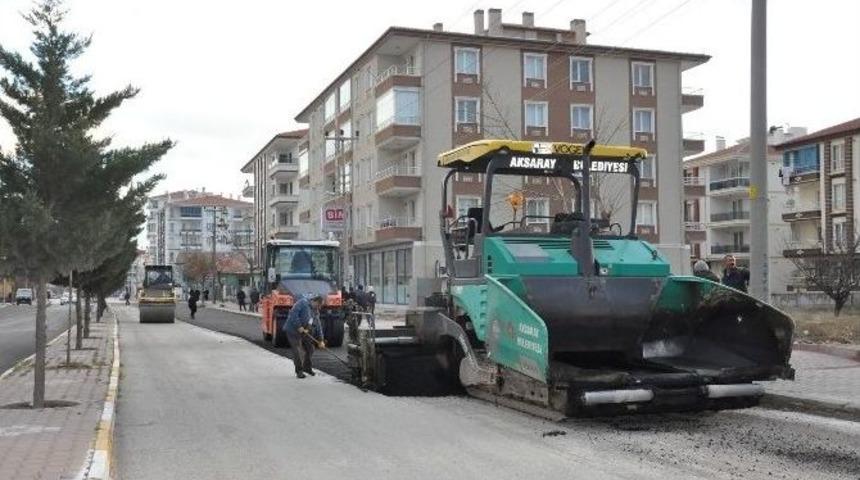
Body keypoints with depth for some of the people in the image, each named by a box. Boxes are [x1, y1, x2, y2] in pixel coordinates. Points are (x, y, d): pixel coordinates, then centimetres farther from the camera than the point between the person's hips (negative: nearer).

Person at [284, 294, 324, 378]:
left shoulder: (315, 312, 12)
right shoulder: (303, 303, -13)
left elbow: (318, 326, 13)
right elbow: (293, 314, -24)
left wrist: (320, 340, 7)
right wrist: (299, 326, -25)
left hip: (305, 332, 8)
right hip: (293, 331, -8)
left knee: (309, 349, 10)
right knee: (298, 351, -8)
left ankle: (307, 367, 29)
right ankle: (299, 371, 3)